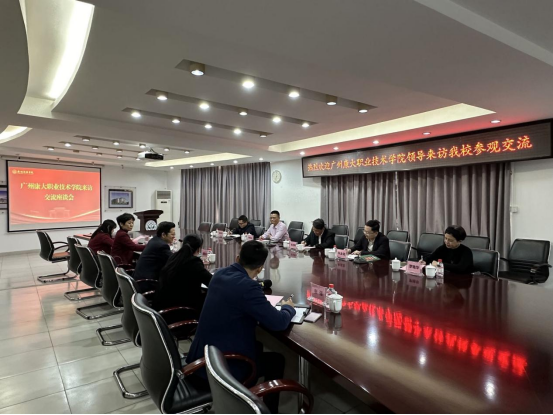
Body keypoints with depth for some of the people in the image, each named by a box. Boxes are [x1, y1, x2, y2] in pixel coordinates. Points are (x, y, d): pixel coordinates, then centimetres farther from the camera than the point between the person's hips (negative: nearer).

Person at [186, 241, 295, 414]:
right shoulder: (248, 286, -26)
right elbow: (279, 323, -19)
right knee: (277, 361, 12)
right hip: (220, 365, -8)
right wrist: (288, 308, 1)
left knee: (258, 345, 27)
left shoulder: (220, 274, -1)